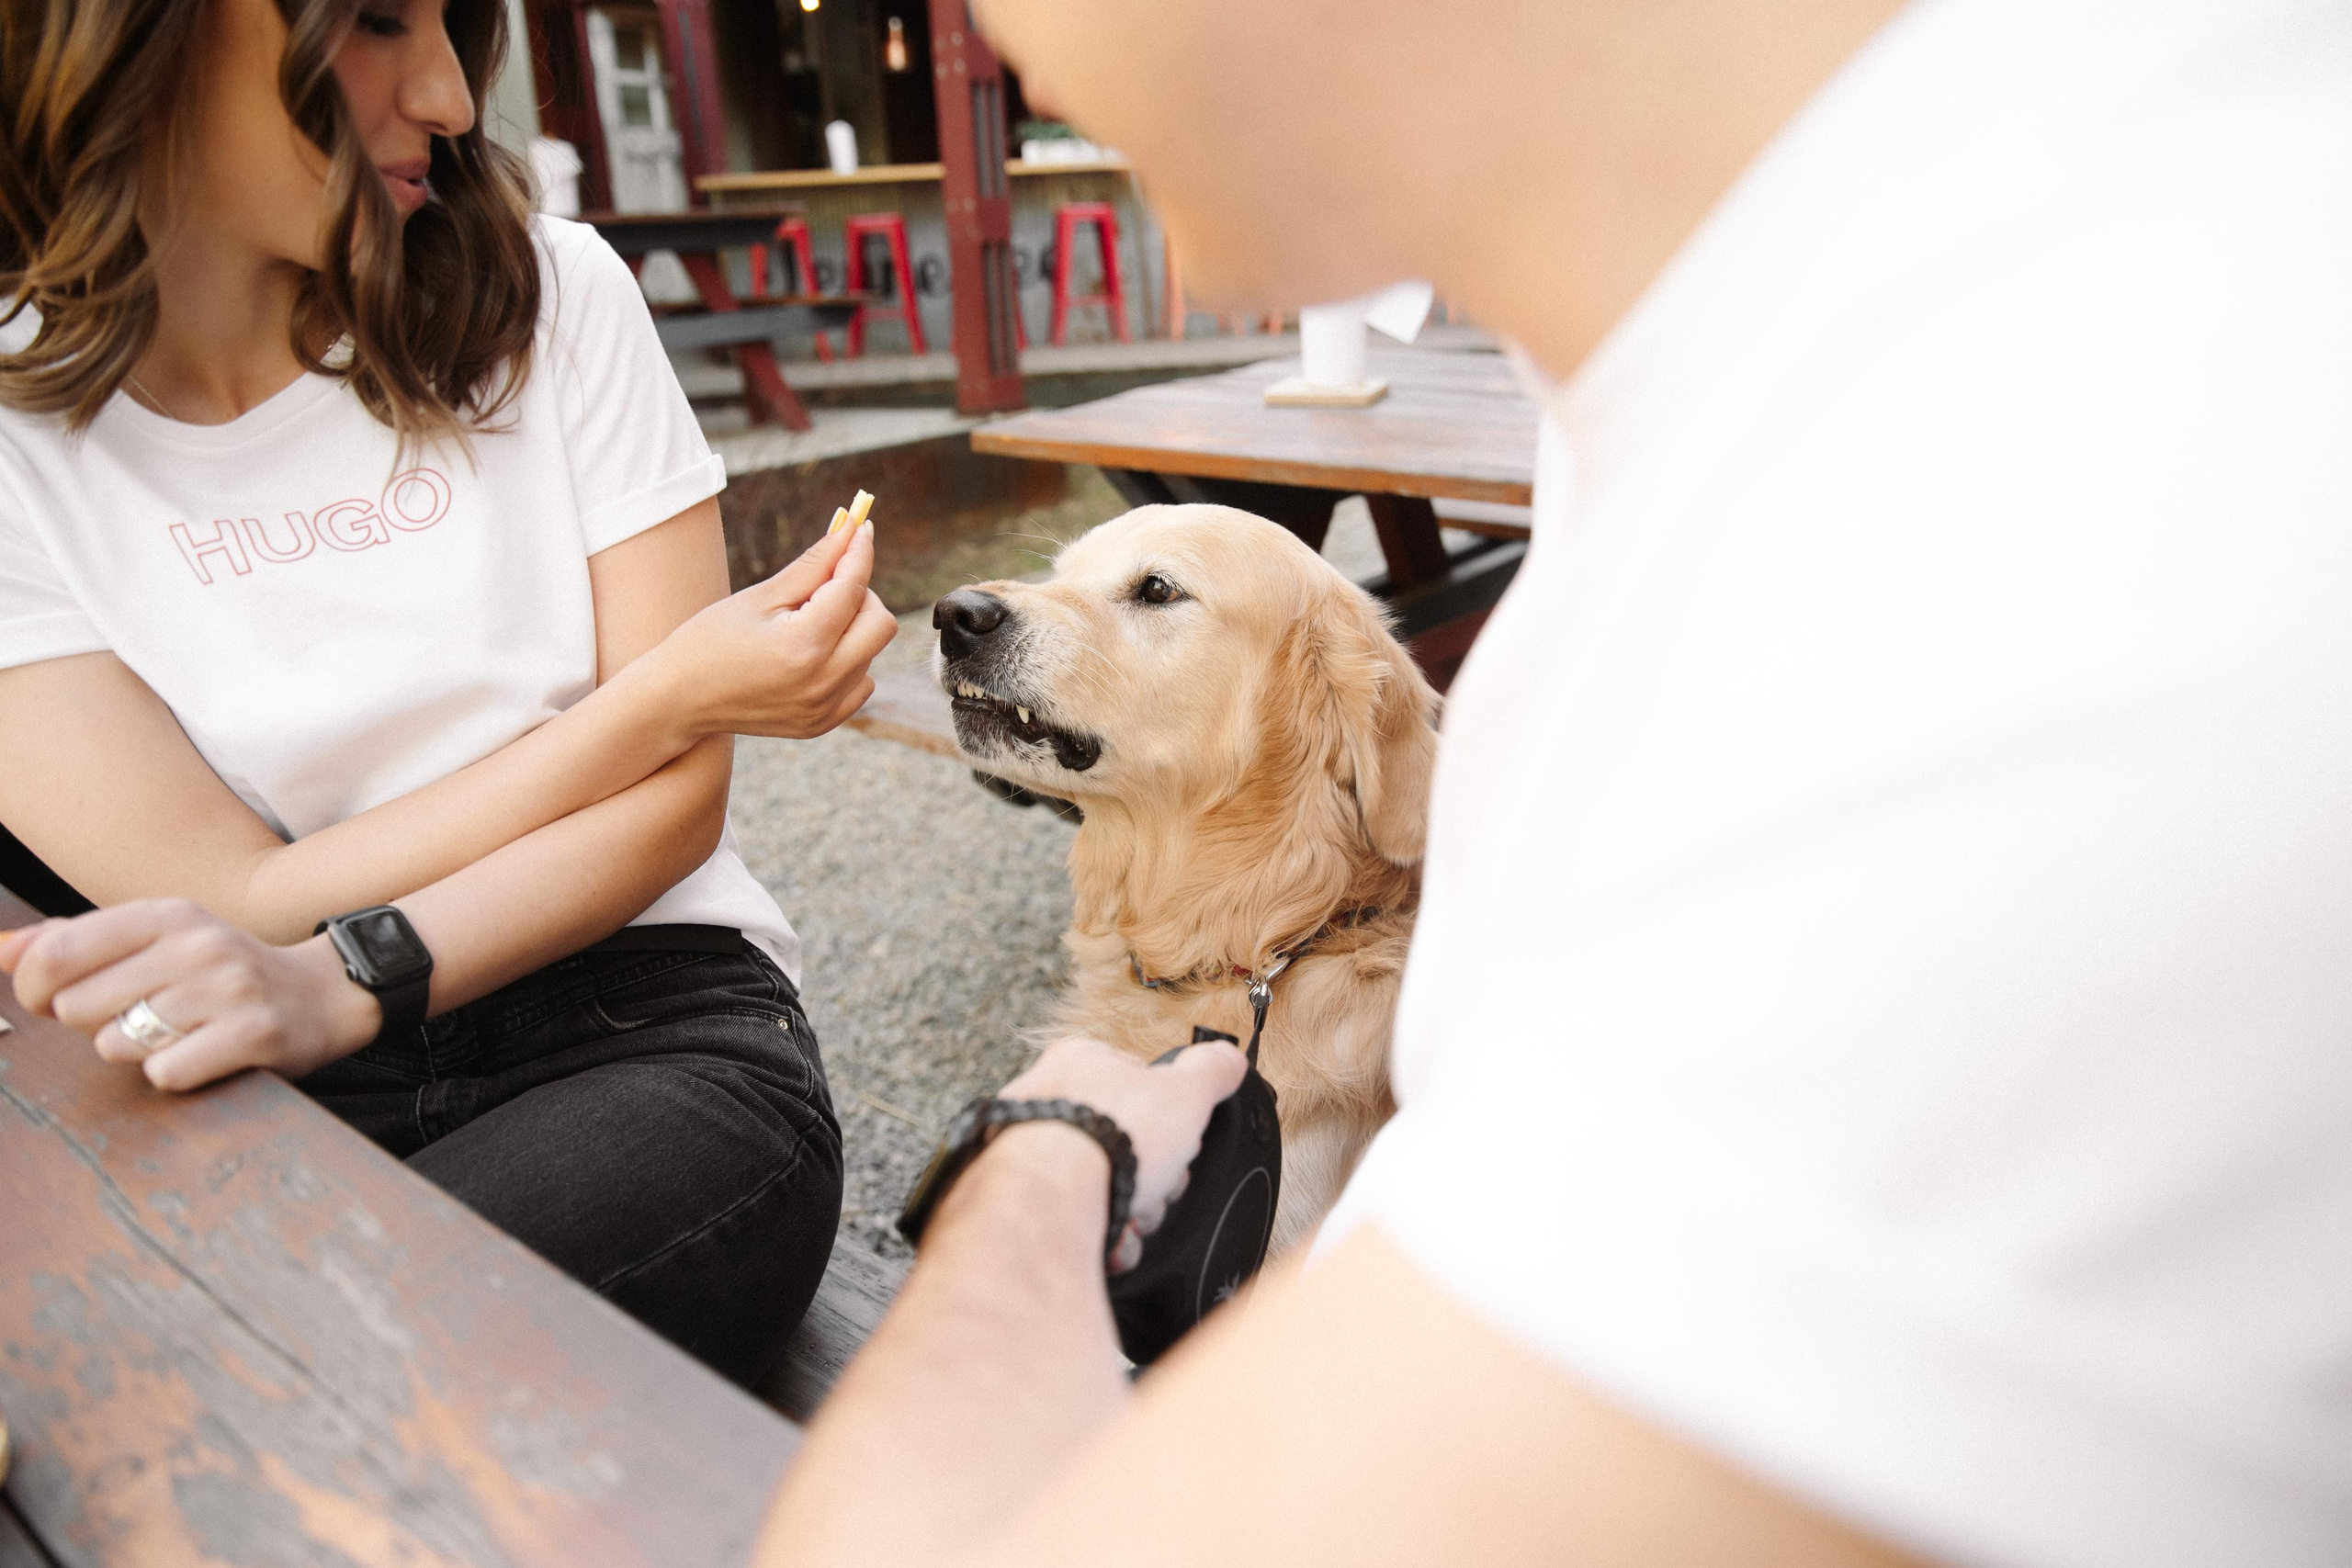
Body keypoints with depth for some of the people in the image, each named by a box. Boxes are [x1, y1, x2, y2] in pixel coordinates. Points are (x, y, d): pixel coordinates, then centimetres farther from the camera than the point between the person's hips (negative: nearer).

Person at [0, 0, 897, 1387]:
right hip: (281, 1094, 1)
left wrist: (344, 976, -20)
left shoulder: (547, 295, 1)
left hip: (639, 1017, 0)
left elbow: (680, 795, -4)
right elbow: (255, 904, -8)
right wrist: (676, 691, -15)